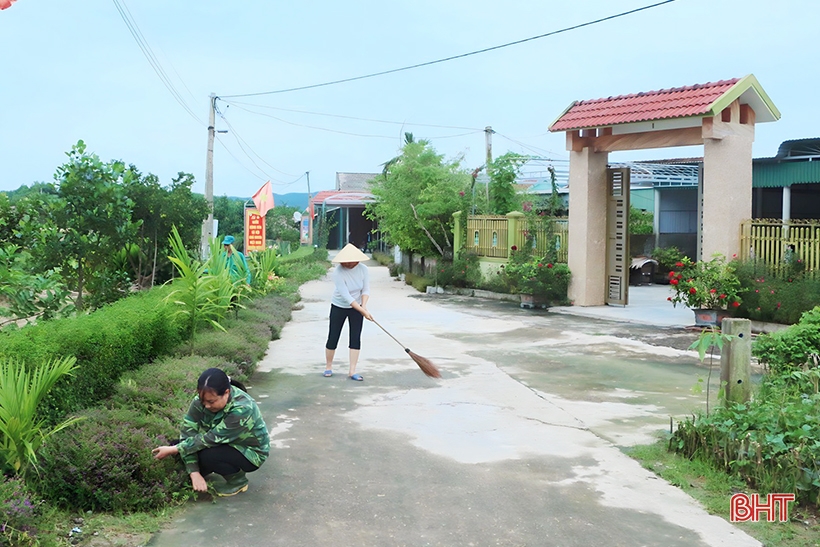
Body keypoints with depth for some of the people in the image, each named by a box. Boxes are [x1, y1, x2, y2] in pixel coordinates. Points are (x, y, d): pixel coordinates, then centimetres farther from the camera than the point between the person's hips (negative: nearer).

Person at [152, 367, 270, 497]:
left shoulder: (242, 409, -35)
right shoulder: (201, 401, -19)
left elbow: (211, 438, -34)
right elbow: (188, 432, -21)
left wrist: (173, 450, -30)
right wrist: (194, 473, -28)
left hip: (250, 452, -6)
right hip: (224, 444, 6)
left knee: (207, 456, -30)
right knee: (181, 444, -14)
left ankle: (238, 480, -5)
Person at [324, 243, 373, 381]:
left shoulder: (363, 269, -13)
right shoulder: (338, 272, -26)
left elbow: (366, 290, -7)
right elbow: (346, 296, -29)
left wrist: (364, 305, -26)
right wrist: (363, 311, -30)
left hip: (357, 307, 3)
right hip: (339, 307, -3)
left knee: (356, 339, -2)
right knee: (333, 338, 2)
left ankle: (352, 371, 3)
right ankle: (328, 366, 24)